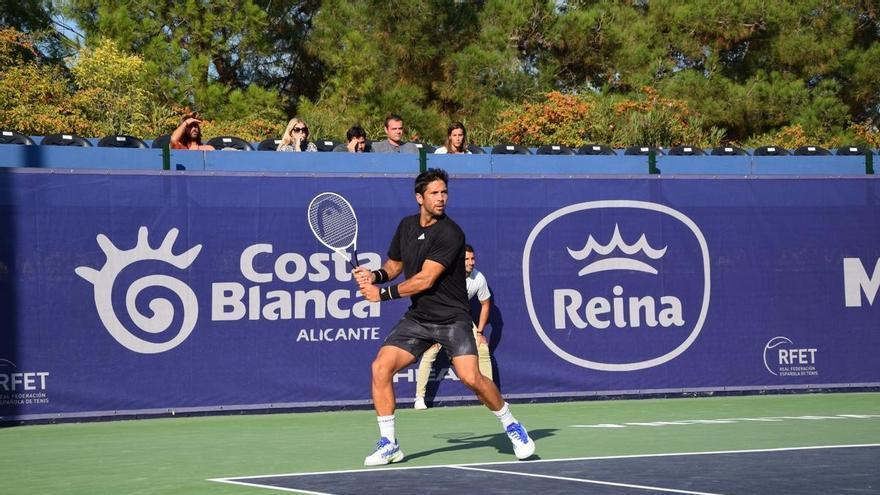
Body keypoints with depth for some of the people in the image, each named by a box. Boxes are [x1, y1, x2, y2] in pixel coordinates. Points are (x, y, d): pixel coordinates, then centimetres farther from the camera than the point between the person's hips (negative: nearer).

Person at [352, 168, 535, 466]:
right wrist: (375, 276, -2)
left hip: (452, 317, -6)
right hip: (417, 318, 6)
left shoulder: (450, 234, -17)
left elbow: (425, 280, -21)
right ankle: (389, 445, 0)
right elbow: (395, 264, 21)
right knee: (381, 367, -11)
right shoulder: (406, 226, 6)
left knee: (471, 377, -20)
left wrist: (383, 294, -16)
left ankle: (511, 426, 7)